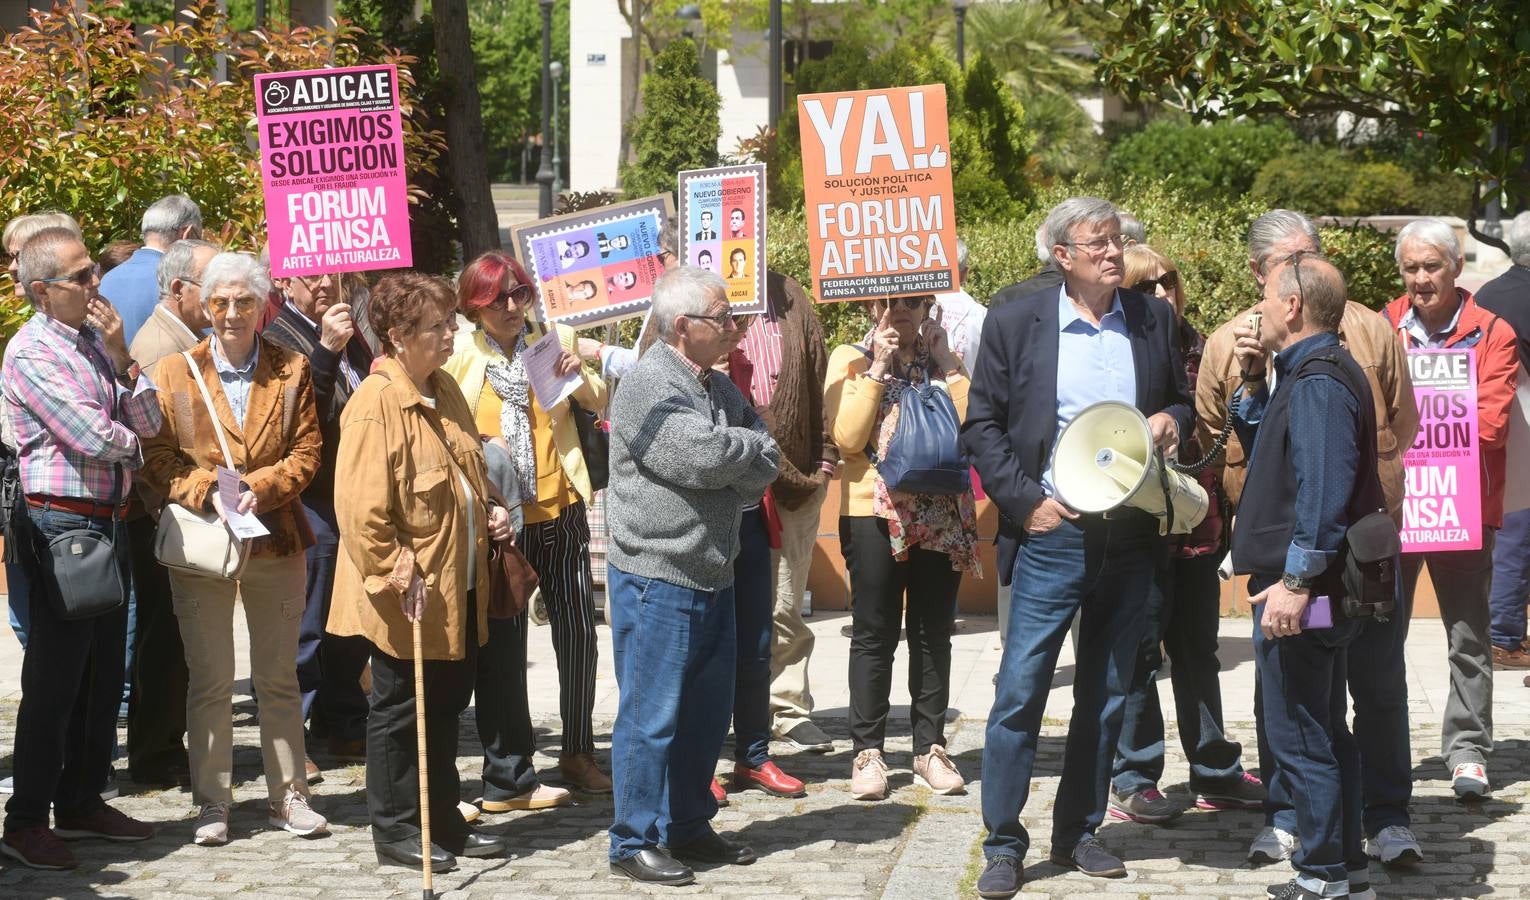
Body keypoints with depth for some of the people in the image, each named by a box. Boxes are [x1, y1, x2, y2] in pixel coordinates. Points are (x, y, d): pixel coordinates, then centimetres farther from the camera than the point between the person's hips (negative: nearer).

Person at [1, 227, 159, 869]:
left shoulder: (96, 340, 11)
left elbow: (147, 423, 6)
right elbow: (92, 437, -18)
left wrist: (121, 357, -6)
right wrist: (130, 439, 3)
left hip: (107, 520, 8)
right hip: (60, 520, -8)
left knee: (103, 671, 14)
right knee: (54, 677, -4)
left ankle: (81, 802, 26)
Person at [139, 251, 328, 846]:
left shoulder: (292, 371, 5)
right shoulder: (175, 373, 2)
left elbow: (306, 452, 1)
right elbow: (157, 457, -2)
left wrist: (259, 488, -15)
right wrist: (208, 491, -17)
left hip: (275, 541, 1)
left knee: (279, 677, 9)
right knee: (209, 680, 4)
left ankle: (288, 796, 17)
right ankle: (212, 802, 12)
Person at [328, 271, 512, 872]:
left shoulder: (444, 390, 9)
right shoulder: (376, 403, -19)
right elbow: (360, 507, -23)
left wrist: (487, 509, 6)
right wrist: (397, 577, -23)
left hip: (458, 590, 8)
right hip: (410, 596, -8)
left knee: (445, 708, 16)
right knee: (401, 711, 5)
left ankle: (443, 821, 27)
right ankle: (396, 831, 16)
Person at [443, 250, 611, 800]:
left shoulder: (554, 339, 5)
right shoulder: (460, 356, -2)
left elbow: (600, 403, 12)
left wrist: (580, 376, -8)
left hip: (560, 509, 3)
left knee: (577, 631, 7)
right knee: (503, 643, 2)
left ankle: (578, 751, 23)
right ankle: (508, 777, 10)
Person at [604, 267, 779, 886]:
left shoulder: (720, 389, 14)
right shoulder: (648, 387, -14)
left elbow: (766, 465, 8)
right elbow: (702, 458, -24)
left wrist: (729, 456, -12)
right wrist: (748, 447, -5)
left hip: (713, 577, 9)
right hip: (658, 579, -9)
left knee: (706, 713, 15)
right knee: (652, 716, -3)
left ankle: (688, 827, 26)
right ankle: (635, 844, 4)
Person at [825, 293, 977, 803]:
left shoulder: (946, 363, 11)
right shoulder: (850, 360, 3)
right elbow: (847, 439, -12)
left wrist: (947, 364, -6)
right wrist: (878, 369, -12)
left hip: (941, 517, 3)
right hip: (874, 513, -3)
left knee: (933, 635, 7)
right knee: (875, 635, 0)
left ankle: (930, 747, 14)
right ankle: (867, 751, 5)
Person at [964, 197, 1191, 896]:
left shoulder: (1154, 321, 7)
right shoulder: (1016, 323, -1)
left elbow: (1185, 400, 18)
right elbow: (982, 425, 1)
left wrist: (1172, 421, -5)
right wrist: (1024, 499, -9)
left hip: (1130, 536, 3)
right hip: (1051, 533, -3)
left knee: (1106, 694, 10)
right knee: (1020, 690, -4)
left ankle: (1078, 833, 23)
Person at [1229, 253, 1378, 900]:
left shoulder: (1317, 381, -18)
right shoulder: (1311, 371, 16)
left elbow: (1324, 489, -25)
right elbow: (1265, 450, 25)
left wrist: (1295, 582, -26)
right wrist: (1254, 381, 13)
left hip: (1301, 590, -11)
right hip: (1315, 589, 11)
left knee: (1297, 736, -5)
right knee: (1325, 731, 16)